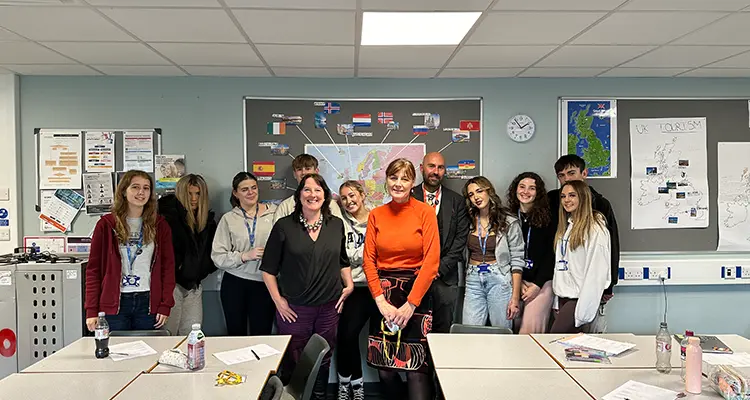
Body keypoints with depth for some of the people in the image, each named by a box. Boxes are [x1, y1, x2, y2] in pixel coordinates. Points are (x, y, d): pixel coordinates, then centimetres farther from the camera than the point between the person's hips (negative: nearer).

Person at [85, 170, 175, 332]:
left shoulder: (159, 225, 6)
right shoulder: (106, 224, 3)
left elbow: (168, 266, 5)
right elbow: (93, 268, 2)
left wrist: (165, 305, -3)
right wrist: (91, 310, -4)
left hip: (148, 302, 1)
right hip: (114, 304, -1)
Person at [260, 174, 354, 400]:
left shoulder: (336, 225, 5)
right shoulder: (284, 226, -4)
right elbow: (268, 269, -1)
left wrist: (349, 285, 7)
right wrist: (278, 300, -5)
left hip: (329, 306, 3)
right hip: (294, 308, -3)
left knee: (323, 361, 14)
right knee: (293, 363, 6)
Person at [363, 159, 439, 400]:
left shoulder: (425, 212, -3)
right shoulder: (376, 215, 6)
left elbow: (431, 260, -8)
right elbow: (369, 260, 4)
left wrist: (410, 304, -12)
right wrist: (381, 300, -7)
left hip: (416, 292, -3)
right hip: (382, 293, 3)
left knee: (417, 366, -6)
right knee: (384, 367, 7)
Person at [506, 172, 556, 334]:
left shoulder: (548, 219, -1)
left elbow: (551, 255, -2)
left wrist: (537, 285, -8)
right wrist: (518, 283, -4)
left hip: (542, 282, -2)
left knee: (531, 327, -11)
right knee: (513, 325, 0)